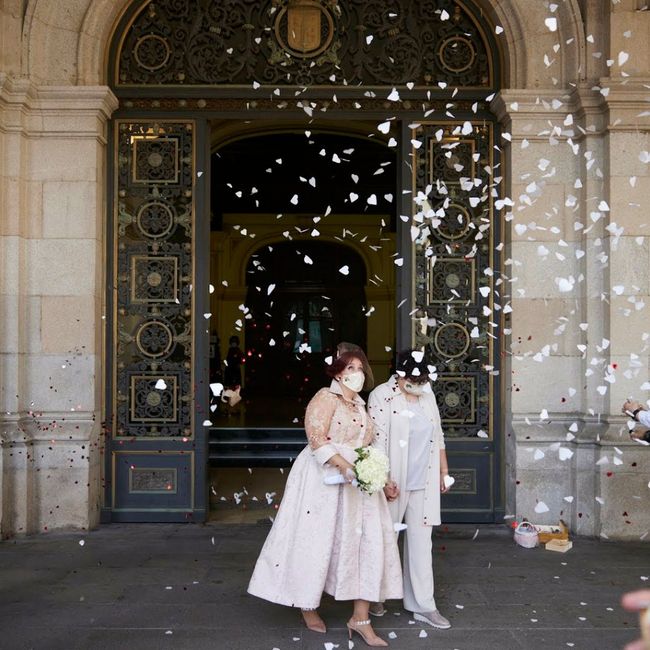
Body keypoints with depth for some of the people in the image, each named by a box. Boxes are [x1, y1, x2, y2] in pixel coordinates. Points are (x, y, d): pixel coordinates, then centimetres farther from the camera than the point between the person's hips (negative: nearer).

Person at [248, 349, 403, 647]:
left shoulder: (360, 407, 18)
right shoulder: (326, 398, -7)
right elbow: (316, 437, -19)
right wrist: (344, 467, -29)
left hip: (358, 485, 7)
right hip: (325, 480, -7)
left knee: (368, 543, 0)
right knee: (317, 542, 2)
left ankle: (360, 618, 5)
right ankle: (308, 606, 23)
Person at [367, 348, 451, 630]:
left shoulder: (427, 394, 8)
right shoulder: (382, 396, -12)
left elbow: (437, 437, 16)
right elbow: (377, 442, -16)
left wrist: (443, 471, 15)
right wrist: (384, 480, -19)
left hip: (424, 483, 5)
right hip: (394, 483, -5)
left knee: (421, 542, 7)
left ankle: (423, 605, 14)